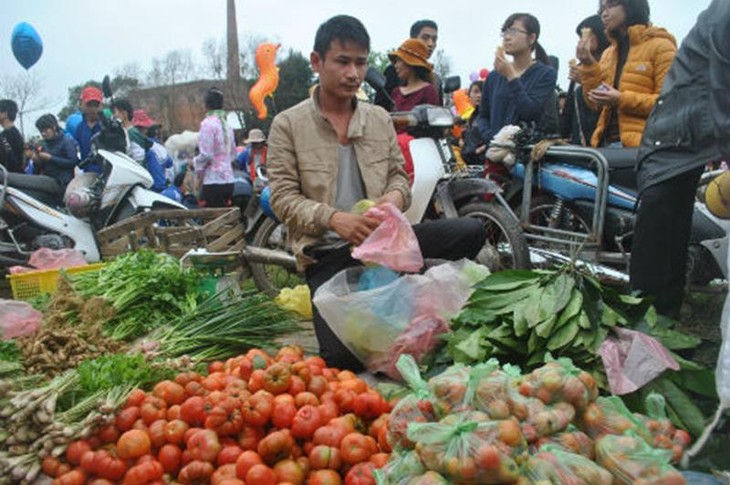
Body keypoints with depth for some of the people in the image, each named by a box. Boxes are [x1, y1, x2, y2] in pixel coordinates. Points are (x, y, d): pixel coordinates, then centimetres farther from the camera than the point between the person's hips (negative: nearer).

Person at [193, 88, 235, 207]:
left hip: (213, 181, -7)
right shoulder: (226, 124, 12)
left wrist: (196, 162, 4)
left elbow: (206, 154, -14)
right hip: (228, 180, 7)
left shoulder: (208, 123, -10)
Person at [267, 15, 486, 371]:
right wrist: (333, 218, -24)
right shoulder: (288, 125, -1)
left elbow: (399, 175, 16)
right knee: (342, 357, -21)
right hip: (327, 253, -3)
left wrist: (396, 195, -10)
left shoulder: (380, 119, 11)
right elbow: (283, 199, -6)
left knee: (471, 230, -15)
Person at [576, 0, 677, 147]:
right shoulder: (608, 53, 20)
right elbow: (596, 105, 13)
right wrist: (588, 66, 3)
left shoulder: (660, 45, 0)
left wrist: (622, 100, -18)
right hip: (606, 142, 6)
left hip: (642, 144, -6)